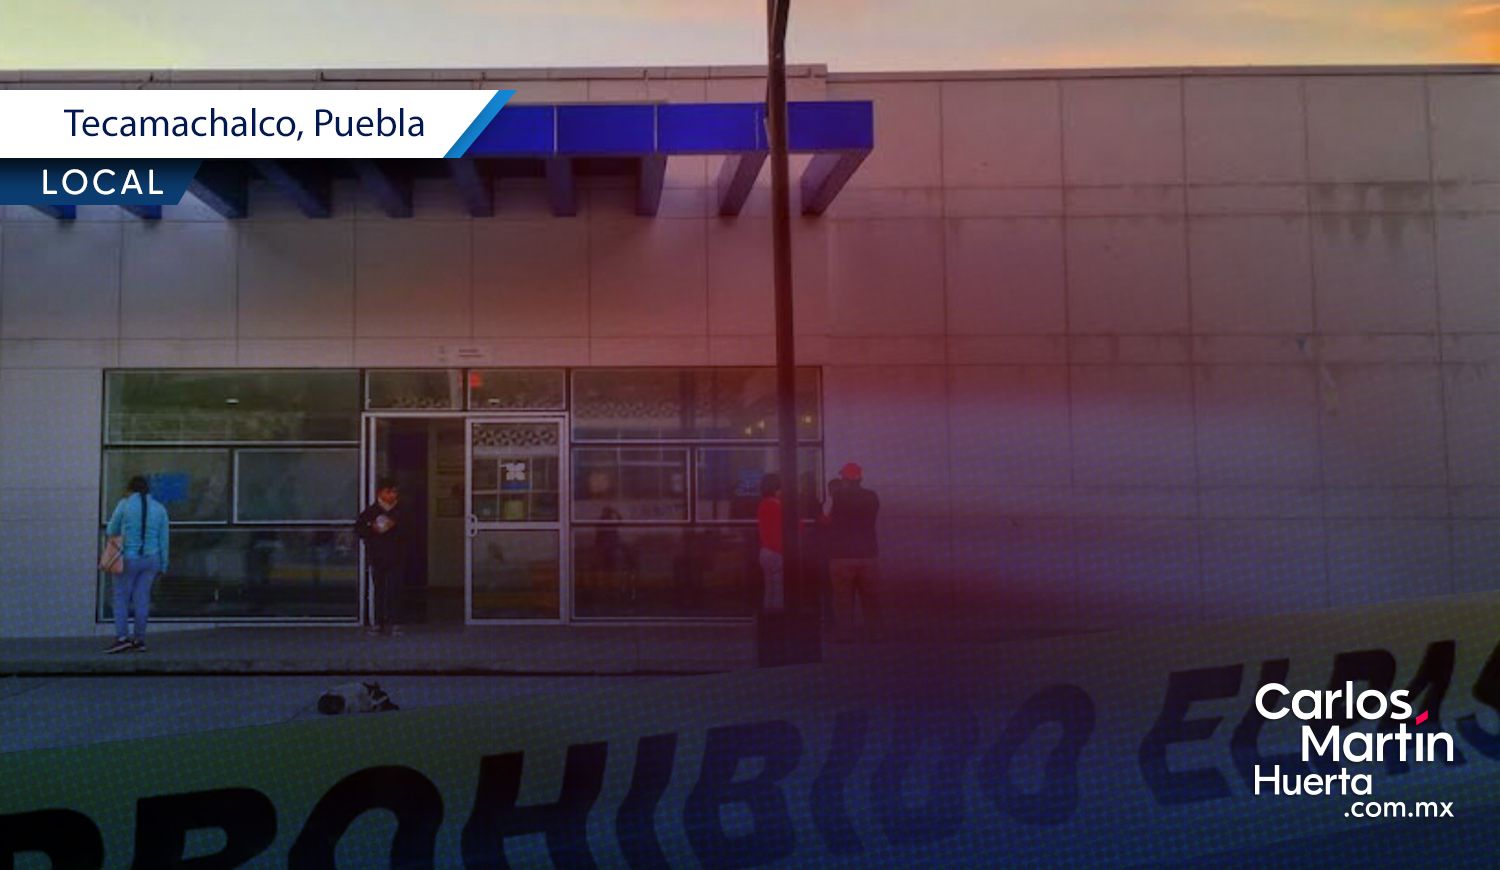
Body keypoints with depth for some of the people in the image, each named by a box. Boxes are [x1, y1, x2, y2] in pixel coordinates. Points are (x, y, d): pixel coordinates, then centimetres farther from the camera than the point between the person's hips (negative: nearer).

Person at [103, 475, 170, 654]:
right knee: (141, 599, 7)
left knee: (121, 598, 5)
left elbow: (111, 531, 2)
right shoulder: (159, 508, 2)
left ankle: (122, 638, -5)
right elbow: (163, 541, 3)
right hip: (150, 559, 3)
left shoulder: (125, 504, -6)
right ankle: (139, 640, 8)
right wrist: (162, 566, 9)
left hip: (128, 559, -3)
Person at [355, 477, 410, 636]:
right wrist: (373, 530, -12)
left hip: (396, 557, 0)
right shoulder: (370, 511, 4)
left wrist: (395, 527, -15)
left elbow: (407, 534, 2)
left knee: (392, 590, -6)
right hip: (377, 556, 0)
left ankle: (391, 623, -3)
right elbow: (358, 529, 4)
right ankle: (378, 622, 12)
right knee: (379, 591, 5)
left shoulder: (400, 512, 6)